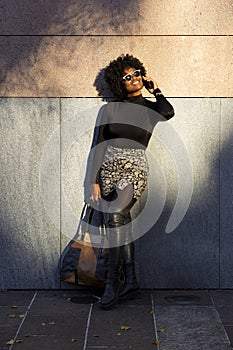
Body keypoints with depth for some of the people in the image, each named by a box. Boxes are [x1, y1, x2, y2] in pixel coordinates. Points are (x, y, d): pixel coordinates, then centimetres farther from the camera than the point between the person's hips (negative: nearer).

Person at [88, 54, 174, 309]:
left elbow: (168, 113, -17)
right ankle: (131, 279, 18)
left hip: (134, 171, -3)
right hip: (109, 170, 3)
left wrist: (155, 90, 2)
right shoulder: (109, 109, 9)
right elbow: (98, 145, 6)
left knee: (115, 216, -24)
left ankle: (113, 283, -19)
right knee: (120, 223, 3)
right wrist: (94, 181, -2)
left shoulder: (150, 109, 8)